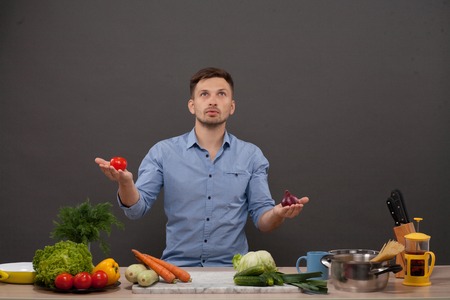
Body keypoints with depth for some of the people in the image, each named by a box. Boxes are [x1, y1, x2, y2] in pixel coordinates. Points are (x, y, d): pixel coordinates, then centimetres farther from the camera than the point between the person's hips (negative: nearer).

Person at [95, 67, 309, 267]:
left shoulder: (251, 156, 6)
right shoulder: (163, 152, 4)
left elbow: (262, 220, 5)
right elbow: (137, 209, -3)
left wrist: (277, 214, -19)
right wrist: (125, 183, -24)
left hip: (231, 269, 1)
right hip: (177, 266, -1)